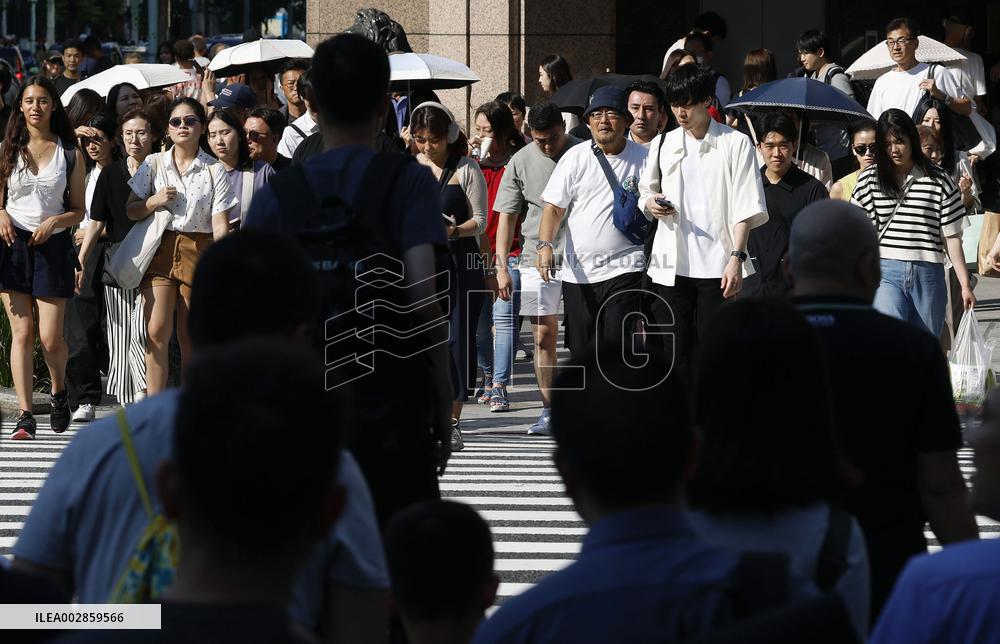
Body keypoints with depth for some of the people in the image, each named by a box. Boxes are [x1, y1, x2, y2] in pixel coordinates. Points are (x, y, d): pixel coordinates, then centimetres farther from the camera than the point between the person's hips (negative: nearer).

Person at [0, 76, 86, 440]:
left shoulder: (70, 155, 5)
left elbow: (79, 211, 7)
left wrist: (54, 222, -11)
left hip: (53, 245, -1)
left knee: (50, 338, -4)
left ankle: (59, 390, 26)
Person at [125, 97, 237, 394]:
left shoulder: (213, 170, 1)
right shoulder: (154, 164, 8)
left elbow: (220, 226, -2)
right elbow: (131, 211, 11)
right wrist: (155, 201, -8)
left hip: (199, 252, -1)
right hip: (160, 250, 1)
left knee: (190, 337, 1)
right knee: (156, 332, -11)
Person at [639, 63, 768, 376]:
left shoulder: (735, 144, 0)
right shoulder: (663, 145, 12)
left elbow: (746, 208, -3)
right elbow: (645, 193, 22)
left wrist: (737, 257, -13)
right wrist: (650, 204, -3)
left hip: (717, 266, -3)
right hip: (670, 267, 3)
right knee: (672, 353, 1)